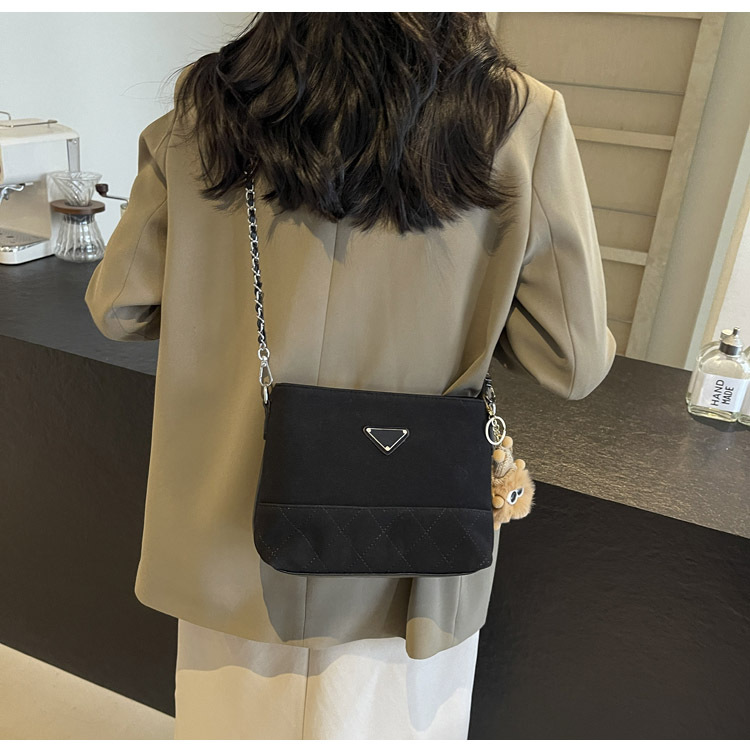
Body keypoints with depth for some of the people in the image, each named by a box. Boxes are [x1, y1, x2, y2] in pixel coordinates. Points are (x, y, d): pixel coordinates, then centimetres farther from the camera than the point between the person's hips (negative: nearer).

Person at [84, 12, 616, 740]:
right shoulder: (518, 122, -17)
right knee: (378, 714, 26)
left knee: (246, 707, 27)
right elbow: (572, 362, -11)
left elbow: (117, 307, -1)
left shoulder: (203, 115, -11)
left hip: (239, 522, 2)